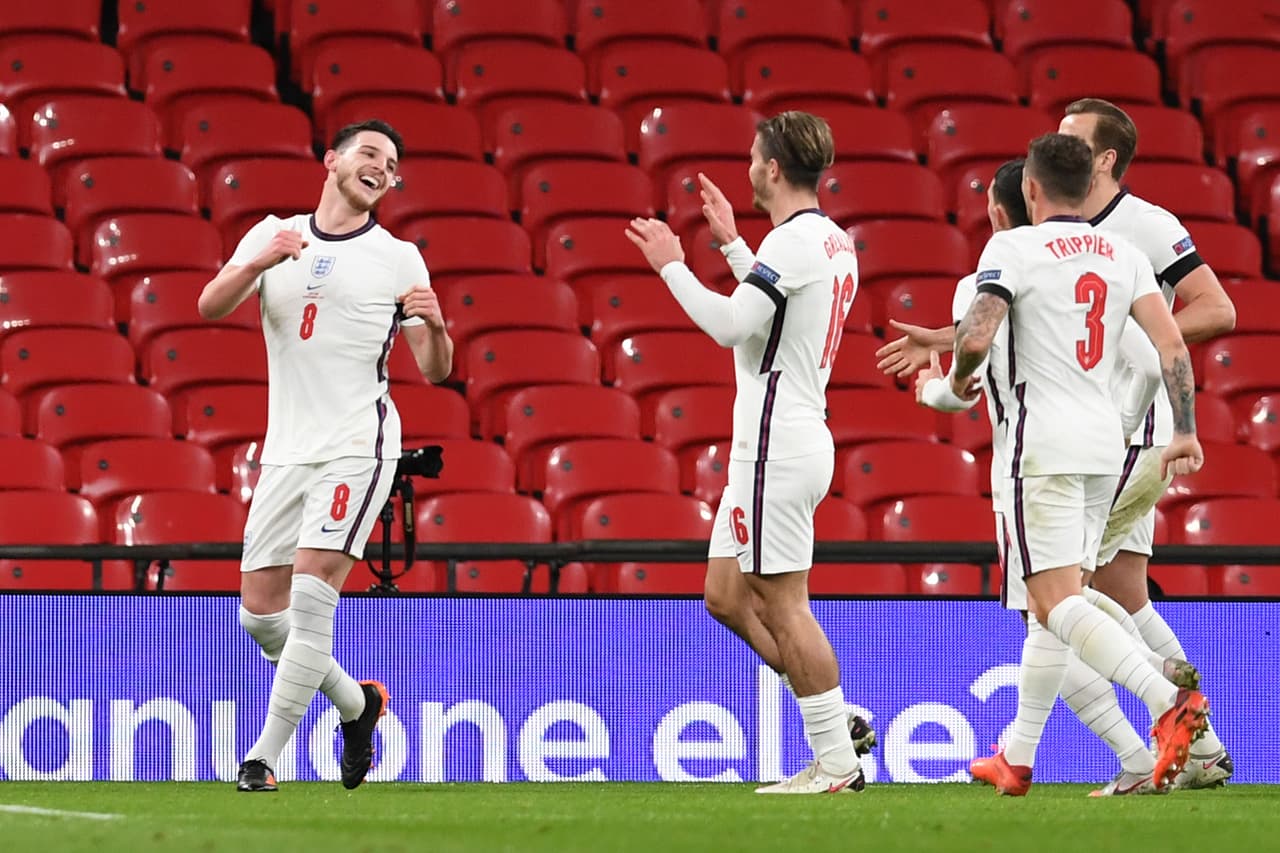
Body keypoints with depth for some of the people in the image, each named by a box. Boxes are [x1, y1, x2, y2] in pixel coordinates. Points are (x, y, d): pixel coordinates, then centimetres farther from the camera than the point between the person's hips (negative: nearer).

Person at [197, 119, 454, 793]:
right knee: (261, 615, 5)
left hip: (356, 446, -4)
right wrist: (259, 263, -22)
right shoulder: (273, 236, 9)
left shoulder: (398, 258, 4)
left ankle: (263, 756, -13)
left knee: (311, 594, -17)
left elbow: (434, 370, 2)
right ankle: (355, 704, 28)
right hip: (286, 452, 4)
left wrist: (434, 325, -20)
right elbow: (210, 307, -4)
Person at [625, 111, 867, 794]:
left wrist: (671, 265, -8)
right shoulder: (834, 242, 15)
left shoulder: (795, 239, -14)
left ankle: (836, 762, -5)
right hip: (788, 439, 10)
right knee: (727, 596, 13)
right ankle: (836, 722, 12)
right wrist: (730, 243, 36)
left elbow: (730, 325, -20)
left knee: (783, 603, -7)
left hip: (777, 447, -10)